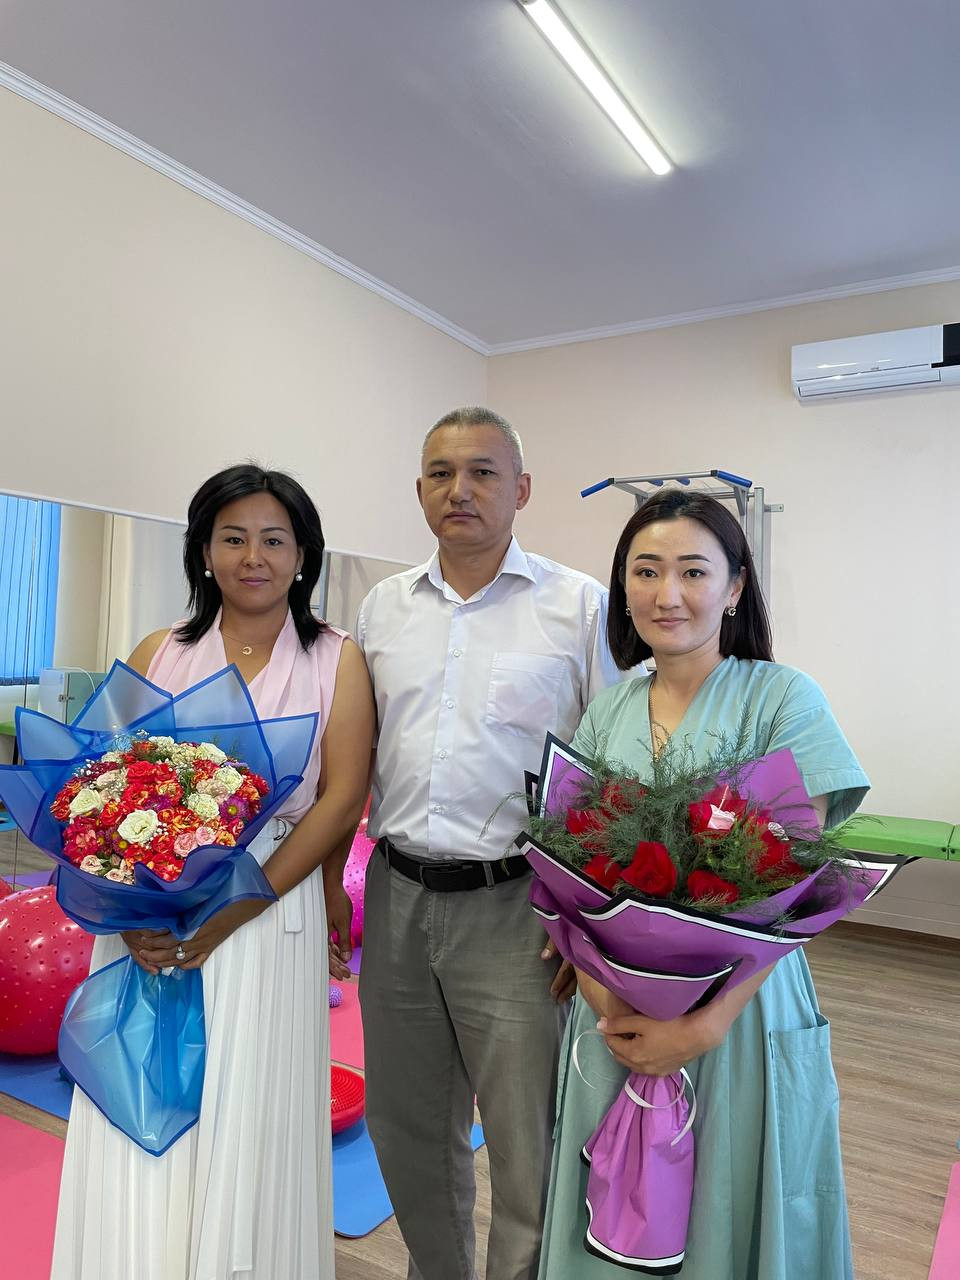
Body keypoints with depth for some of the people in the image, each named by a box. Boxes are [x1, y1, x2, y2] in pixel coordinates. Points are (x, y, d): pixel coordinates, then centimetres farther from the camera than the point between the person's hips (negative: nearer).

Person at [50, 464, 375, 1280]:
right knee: (138, 1134, 8)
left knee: (247, 1130, 7)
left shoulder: (337, 660, 0)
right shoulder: (158, 654, 7)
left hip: (270, 917, -2)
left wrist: (229, 913, -14)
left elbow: (343, 798, -7)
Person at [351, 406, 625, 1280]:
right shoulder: (382, 608, 8)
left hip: (515, 906, -4)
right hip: (396, 900, 5)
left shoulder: (580, 606, -5)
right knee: (407, 1132, 20)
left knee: (528, 1153, 7)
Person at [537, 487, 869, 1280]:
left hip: (741, 1012, -3)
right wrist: (605, 1001, -11)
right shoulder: (605, 712, 3)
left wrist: (705, 1025, -18)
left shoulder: (784, 701, -10)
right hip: (617, 1016, 4)